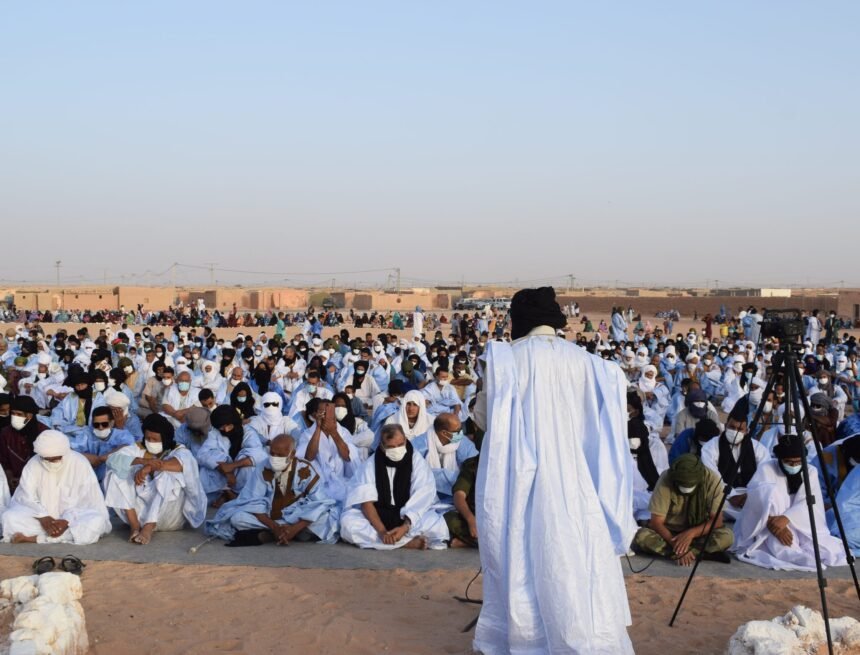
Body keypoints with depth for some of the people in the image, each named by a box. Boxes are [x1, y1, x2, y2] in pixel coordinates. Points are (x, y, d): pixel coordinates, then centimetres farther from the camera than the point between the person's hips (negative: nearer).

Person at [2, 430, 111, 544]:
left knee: (97, 522, -33)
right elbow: (26, 498, -8)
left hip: (74, 519, -1)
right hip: (41, 518, 1)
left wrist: (67, 521, -25)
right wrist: (43, 518, -25)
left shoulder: (81, 463, -9)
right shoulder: (33, 464, -3)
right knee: (10, 517, -23)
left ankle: (36, 538, -30)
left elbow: (86, 501, -11)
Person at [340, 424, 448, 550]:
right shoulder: (371, 464, -6)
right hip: (378, 517, 2)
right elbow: (366, 501, -13)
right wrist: (382, 531, -27)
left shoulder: (417, 461, -7)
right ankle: (409, 542, -28)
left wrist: (405, 527, -28)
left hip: (410, 517, -2)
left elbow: (421, 500, -13)